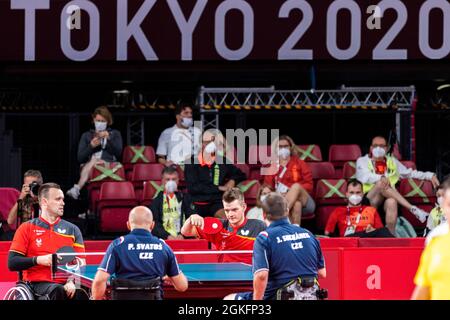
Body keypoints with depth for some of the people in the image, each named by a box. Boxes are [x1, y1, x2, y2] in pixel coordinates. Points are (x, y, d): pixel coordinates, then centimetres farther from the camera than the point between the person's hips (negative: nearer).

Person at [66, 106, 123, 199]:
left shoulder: (115, 134, 22)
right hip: (87, 167, 1)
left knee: (94, 161, -34)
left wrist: (108, 138, -8)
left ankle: (77, 188, -47)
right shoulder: (86, 136, 22)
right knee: (93, 160, -36)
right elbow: (80, 158, 10)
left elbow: (118, 152, 3)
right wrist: (91, 146, -6)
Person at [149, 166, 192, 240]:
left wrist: (182, 234, -11)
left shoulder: (184, 198, 15)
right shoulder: (157, 201, 12)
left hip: (182, 237, 1)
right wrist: (167, 236, -14)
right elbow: (155, 223, 2)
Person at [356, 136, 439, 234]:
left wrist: (430, 176, 14)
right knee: (381, 183, -32)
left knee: (391, 202, -36)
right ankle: (413, 209, -34)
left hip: (387, 202, 2)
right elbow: (365, 177, -8)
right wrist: (382, 178, -26)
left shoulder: (392, 161, 22)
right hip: (369, 201, -2)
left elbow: (409, 173, 26)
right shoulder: (362, 161, 12)